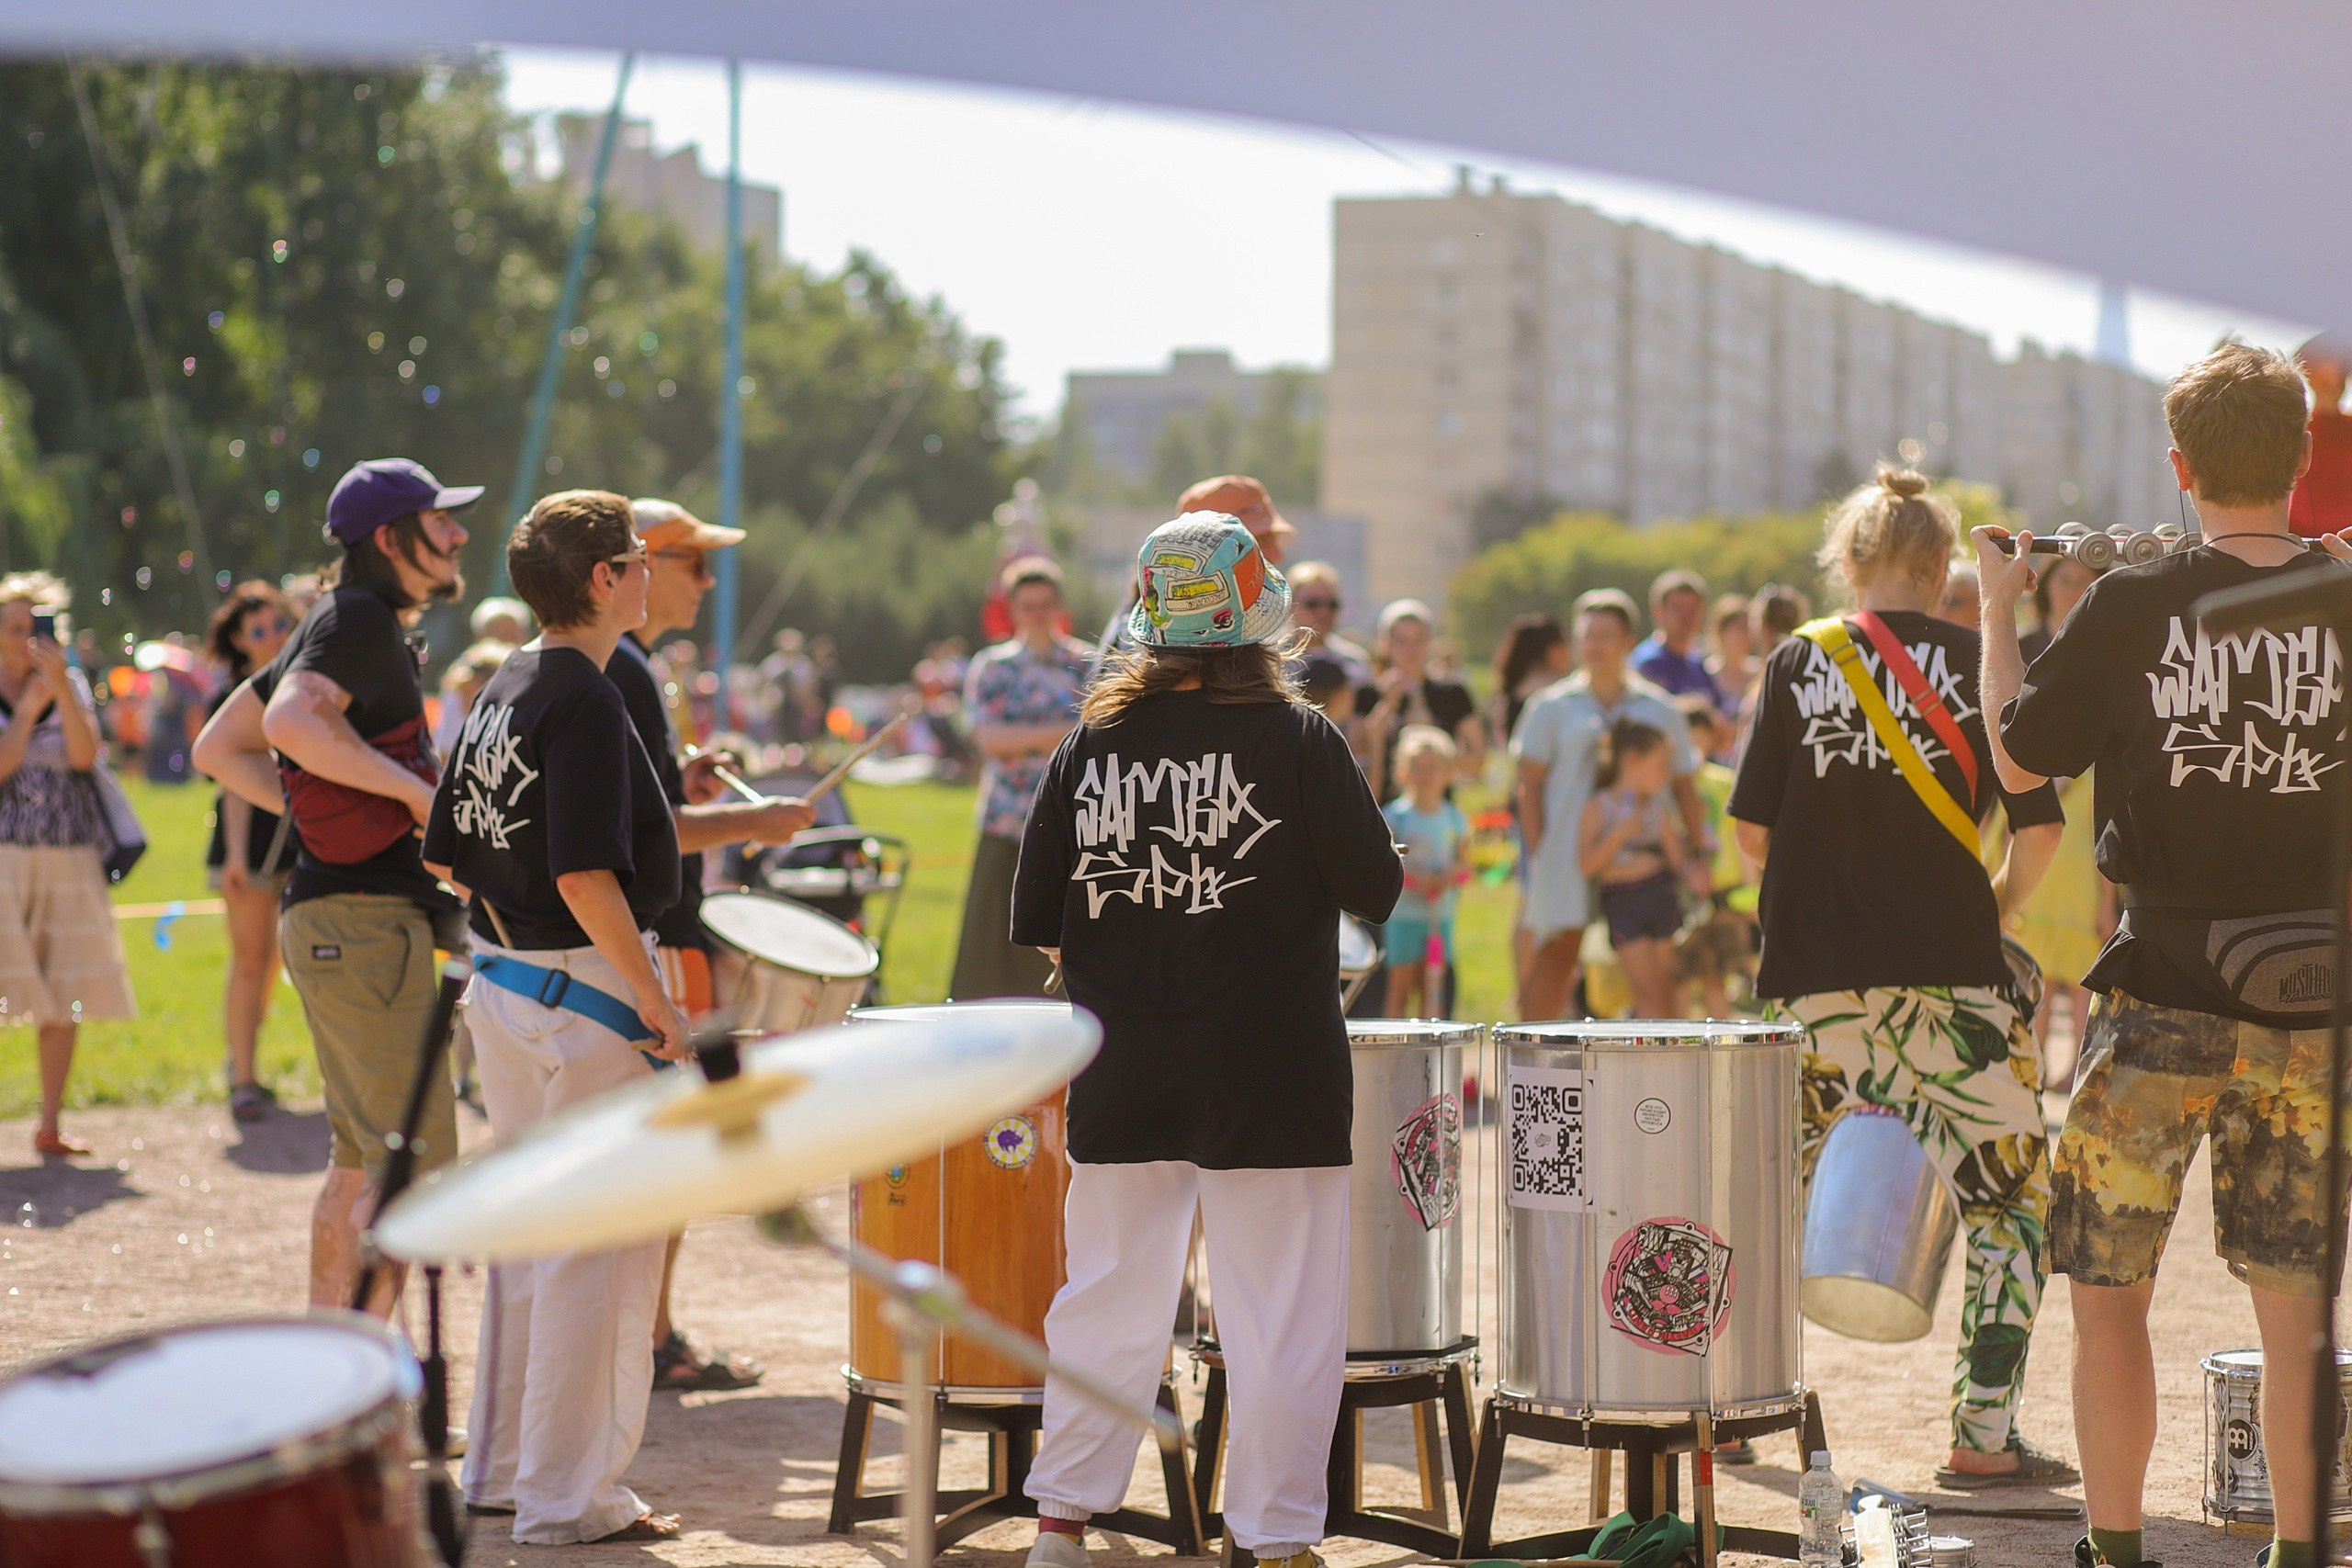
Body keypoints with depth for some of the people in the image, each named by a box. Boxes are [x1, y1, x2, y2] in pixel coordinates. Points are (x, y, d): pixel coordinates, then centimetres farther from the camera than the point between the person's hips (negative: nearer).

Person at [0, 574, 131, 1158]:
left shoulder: (71, 688, 10)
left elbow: (85, 756, -7)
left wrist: (61, 687, -17)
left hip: (70, 863, 3)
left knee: (65, 1001, 4)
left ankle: (49, 1127, 13)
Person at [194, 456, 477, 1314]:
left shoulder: (342, 622, 19)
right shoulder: (361, 620, -11)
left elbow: (220, 746, 22)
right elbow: (292, 720, -30)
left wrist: (325, 813, 14)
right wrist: (415, 791, -22)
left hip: (332, 919, 11)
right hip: (364, 918, -11)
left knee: (362, 1160, 15)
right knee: (416, 1158, -10)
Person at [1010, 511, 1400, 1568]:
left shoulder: (1093, 743, 2)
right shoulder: (1297, 739, -8)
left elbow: (1036, 917, 4)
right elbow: (1376, 892, -4)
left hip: (1123, 1074, 4)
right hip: (1270, 1073, -4)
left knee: (1109, 1302, 14)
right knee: (1279, 1319, 3)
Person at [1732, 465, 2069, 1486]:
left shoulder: (1799, 661, 4)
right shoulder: (1980, 664, 0)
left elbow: (1752, 831, 3)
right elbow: (2038, 829, -4)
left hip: (1813, 981, 2)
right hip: (1948, 980, -2)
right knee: (2011, 1200, 7)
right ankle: (1985, 1438, 2)